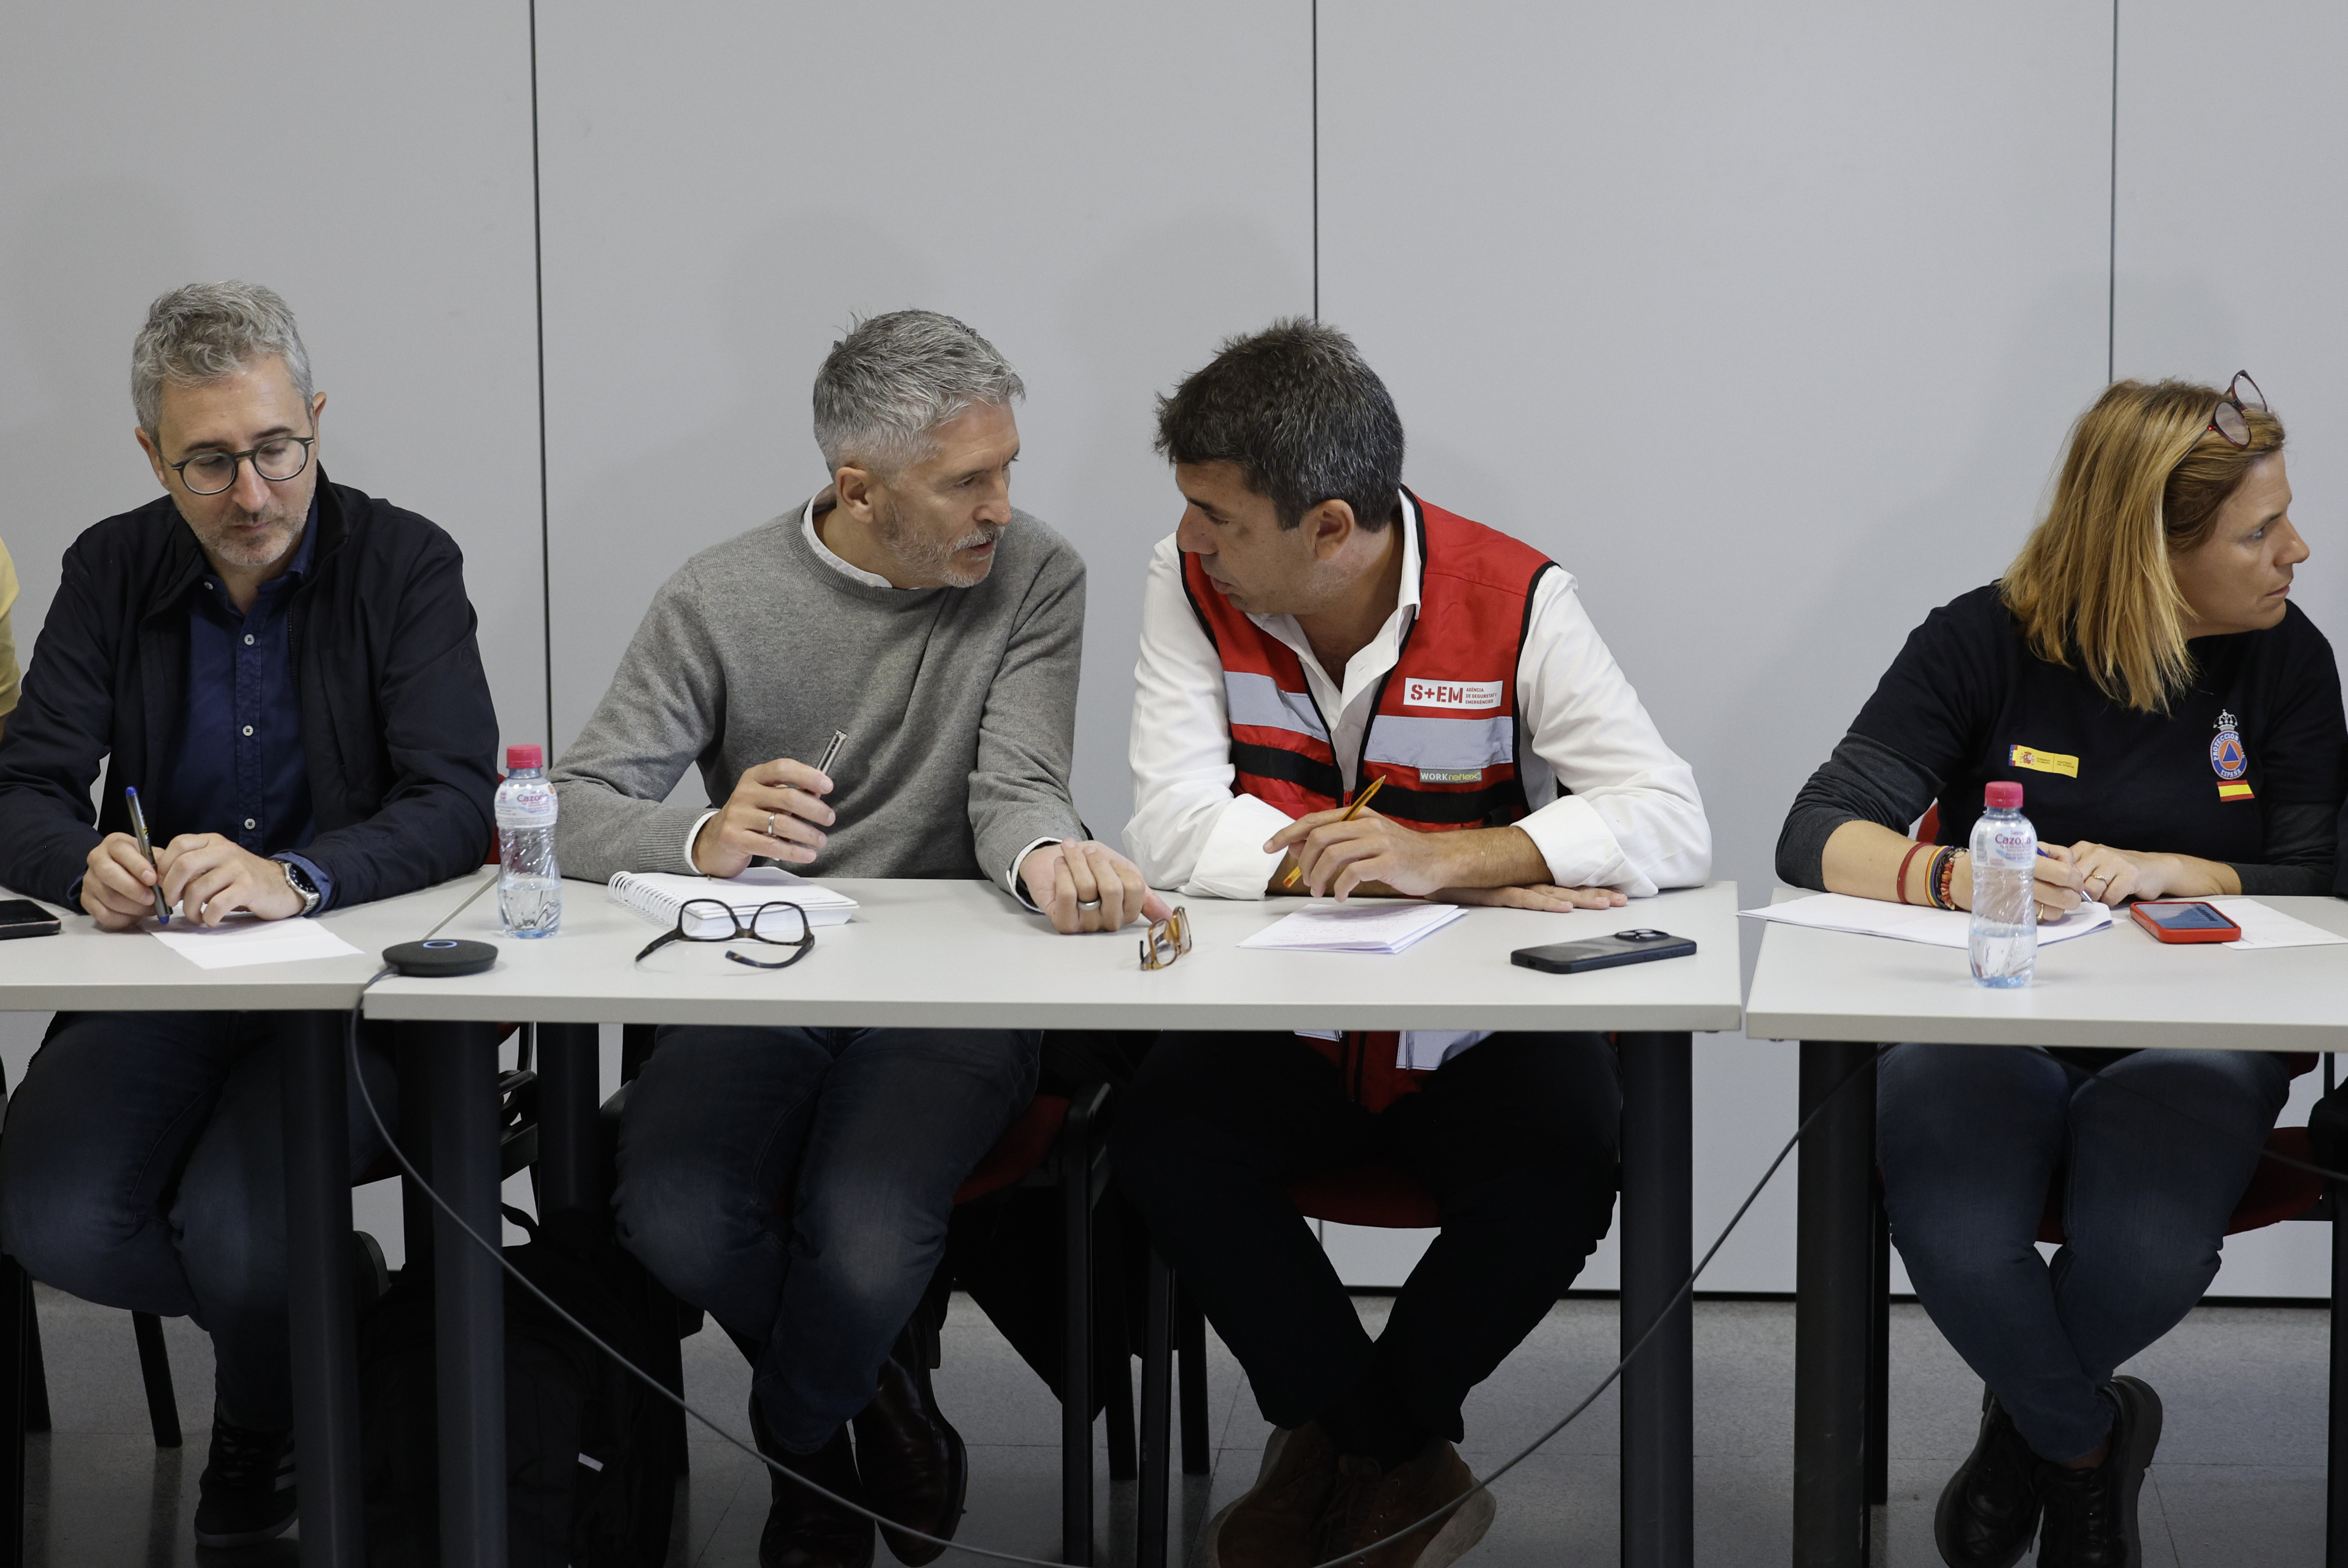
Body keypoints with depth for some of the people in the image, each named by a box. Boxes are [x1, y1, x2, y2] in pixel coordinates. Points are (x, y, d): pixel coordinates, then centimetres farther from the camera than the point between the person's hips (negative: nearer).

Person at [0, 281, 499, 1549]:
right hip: (154, 974, 3)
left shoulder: (404, 564, -4)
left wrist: (295, 875, -34)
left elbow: (459, 802, -14)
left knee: (240, 1240, -28)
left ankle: (262, 1430, 8)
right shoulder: (109, 573, 6)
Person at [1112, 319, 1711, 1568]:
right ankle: (1397, 1457, -7)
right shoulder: (1192, 587, -7)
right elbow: (1172, 825, -19)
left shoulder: (1512, 600, -11)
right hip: (1277, 1021, 2)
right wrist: (1492, 890, -25)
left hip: (1479, 1031, -1)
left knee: (1559, 1176, -29)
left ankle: (1347, 1440, -1)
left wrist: (1447, 858, -34)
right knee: (1161, 1139, -26)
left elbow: (1672, 822, -18)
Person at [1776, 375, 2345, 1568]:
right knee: (1960, 1246, -33)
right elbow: (1815, 839, -8)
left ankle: (2028, 1425, 6)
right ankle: (2087, 1447, 3)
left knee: (2146, 1253, -32)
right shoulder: (1984, 644, -2)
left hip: (2187, 1031, 1)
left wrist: (2159, 872, -17)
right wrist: (1955, 876, -29)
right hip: (1986, 1017, -1)